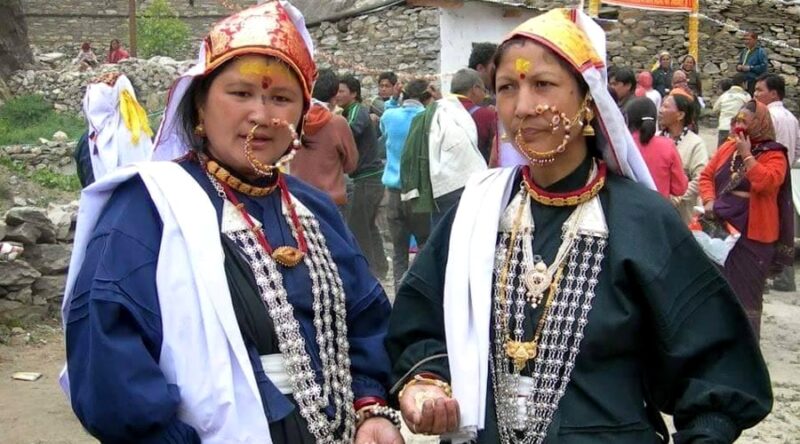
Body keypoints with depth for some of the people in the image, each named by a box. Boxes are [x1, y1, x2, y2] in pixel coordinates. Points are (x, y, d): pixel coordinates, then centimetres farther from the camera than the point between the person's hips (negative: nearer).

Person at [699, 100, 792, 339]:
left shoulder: (773, 154, -8)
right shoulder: (727, 147, 8)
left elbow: (767, 183, -25)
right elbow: (707, 175, 11)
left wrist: (747, 154, -19)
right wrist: (709, 201, -6)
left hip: (752, 234, -6)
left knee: (745, 292, 2)